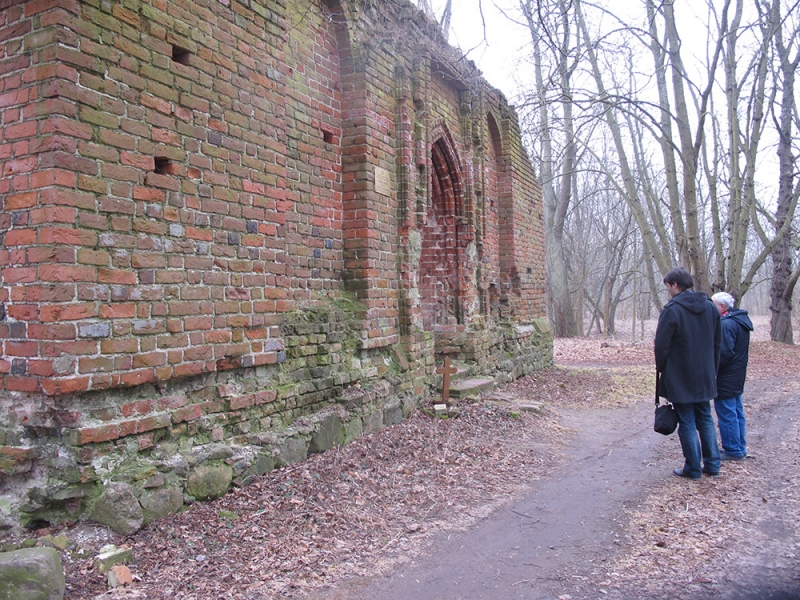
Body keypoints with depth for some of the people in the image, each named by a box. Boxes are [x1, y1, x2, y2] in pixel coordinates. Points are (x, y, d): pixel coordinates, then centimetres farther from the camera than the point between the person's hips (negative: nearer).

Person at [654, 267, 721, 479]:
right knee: (705, 419, 17)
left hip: (680, 379, -6)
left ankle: (693, 469, 9)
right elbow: (717, 343, 12)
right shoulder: (710, 307, 5)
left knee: (687, 424, 3)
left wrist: (661, 368, 3)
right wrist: (712, 369, 20)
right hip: (705, 377, 6)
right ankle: (712, 464, 21)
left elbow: (661, 346, -14)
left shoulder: (672, 310, -16)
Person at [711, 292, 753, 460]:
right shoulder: (741, 320, 10)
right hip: (738, 374, 10)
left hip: (726, 377, -10)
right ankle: (740, 448, 27)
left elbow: (724, 353, -25)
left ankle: (733, 451, 7)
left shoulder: (726, 324, -22)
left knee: (726, 414, -1)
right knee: (736, 412, 17)